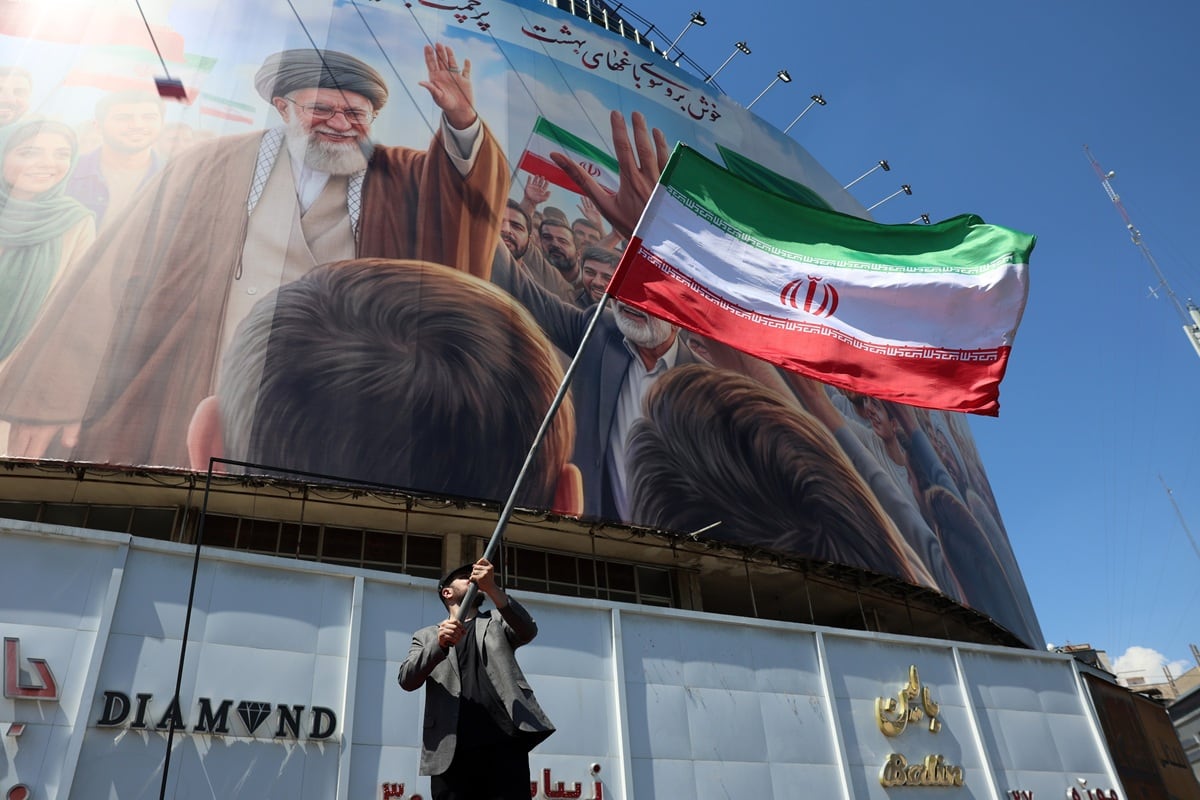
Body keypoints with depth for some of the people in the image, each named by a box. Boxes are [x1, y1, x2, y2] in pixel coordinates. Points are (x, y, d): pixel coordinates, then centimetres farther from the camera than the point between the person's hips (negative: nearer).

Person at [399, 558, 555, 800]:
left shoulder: (497, 623, 21)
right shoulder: (426, 636, 20)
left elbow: (528, 631, -1)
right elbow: (407, 680, 3)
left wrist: (493, 589, -16)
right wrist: (439, 644, -15)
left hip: (504, 741, 0)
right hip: (451, 750, 0)